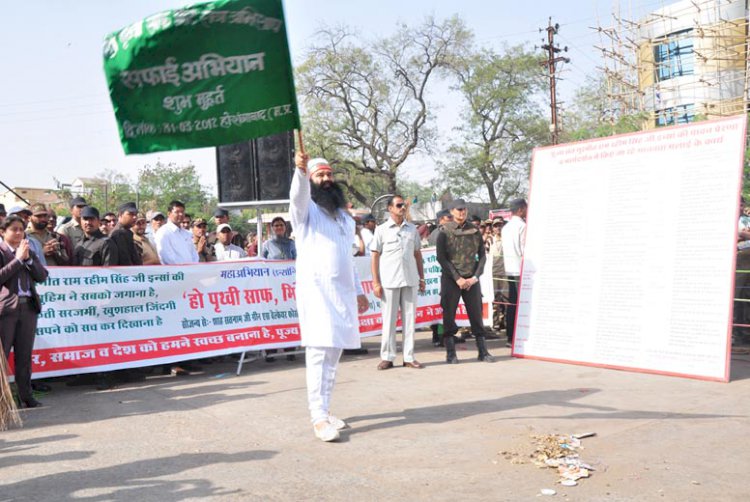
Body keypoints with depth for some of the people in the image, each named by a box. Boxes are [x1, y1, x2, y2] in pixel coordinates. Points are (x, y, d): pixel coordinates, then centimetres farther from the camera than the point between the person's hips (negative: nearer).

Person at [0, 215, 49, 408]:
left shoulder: (29, 252, 15)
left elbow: (42, 276, 6)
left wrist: (28, 258, -5)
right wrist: (18, 259, -13)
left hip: (28, 307, 5)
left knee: (24, 355, 9)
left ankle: (26, 395, 13)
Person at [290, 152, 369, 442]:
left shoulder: (344, 216, 21)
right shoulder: (305, 209, 2)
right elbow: (298, 193, -22)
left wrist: (358, 291, 22)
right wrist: (300, 170, -43)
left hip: (343, 292, 6)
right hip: (315, 291, -6)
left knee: (334, 354, 7)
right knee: (319, 353, -12)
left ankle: (323, 410, 15)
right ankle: (318, 418, -12)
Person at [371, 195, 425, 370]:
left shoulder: (412, 229, 11)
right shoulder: (381, 230, 1)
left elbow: (417, 254, 15)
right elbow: (375, 256, 0)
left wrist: (422, 278, 10)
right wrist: (376, 282, -6)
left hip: (410, 280, 3)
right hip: (389, 281, -3)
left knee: (409, 318, 5)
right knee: (389, 319, 2)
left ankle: (409, 357, 11)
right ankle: (387, 357, 10)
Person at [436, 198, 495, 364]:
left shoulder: (474, 231, 7)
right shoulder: (445, 232, -1)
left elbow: (482, 256, 8)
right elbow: (441, 257, -7)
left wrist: (475, 277, -5)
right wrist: (458, 279, -11)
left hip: (472, 280, 2)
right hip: (451, 280, -2)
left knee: (477, 315, 4)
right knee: (449, 316, 0)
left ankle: (483, 352, 11)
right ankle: (451, 353, 7)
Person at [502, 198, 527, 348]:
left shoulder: (506, 227, 14)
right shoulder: (522, 226, -11)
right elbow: (525, 249, -15)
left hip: (509, 269, 8)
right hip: (520, 269, -8)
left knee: (512, 304, 9)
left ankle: (511, 337, 11)